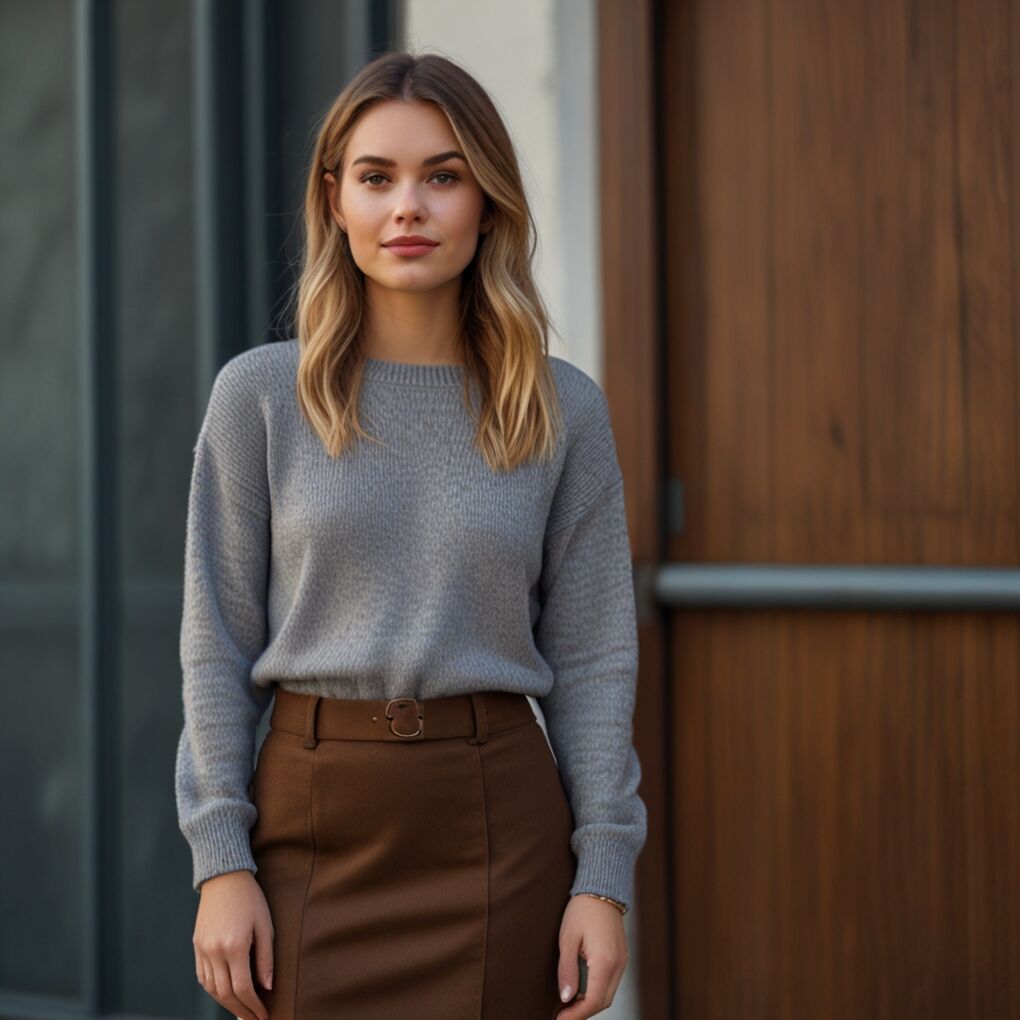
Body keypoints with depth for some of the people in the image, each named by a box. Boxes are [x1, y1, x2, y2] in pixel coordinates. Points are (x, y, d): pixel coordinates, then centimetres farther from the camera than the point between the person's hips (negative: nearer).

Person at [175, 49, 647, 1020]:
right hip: (313, 822, 0)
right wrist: (220, 859, -4)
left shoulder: (562, 409, 3)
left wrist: (605, 872, -3)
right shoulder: (259, 395, 1)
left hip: (501, 825, 0)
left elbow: (591, 657, 3)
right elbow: (217, 648, 2)